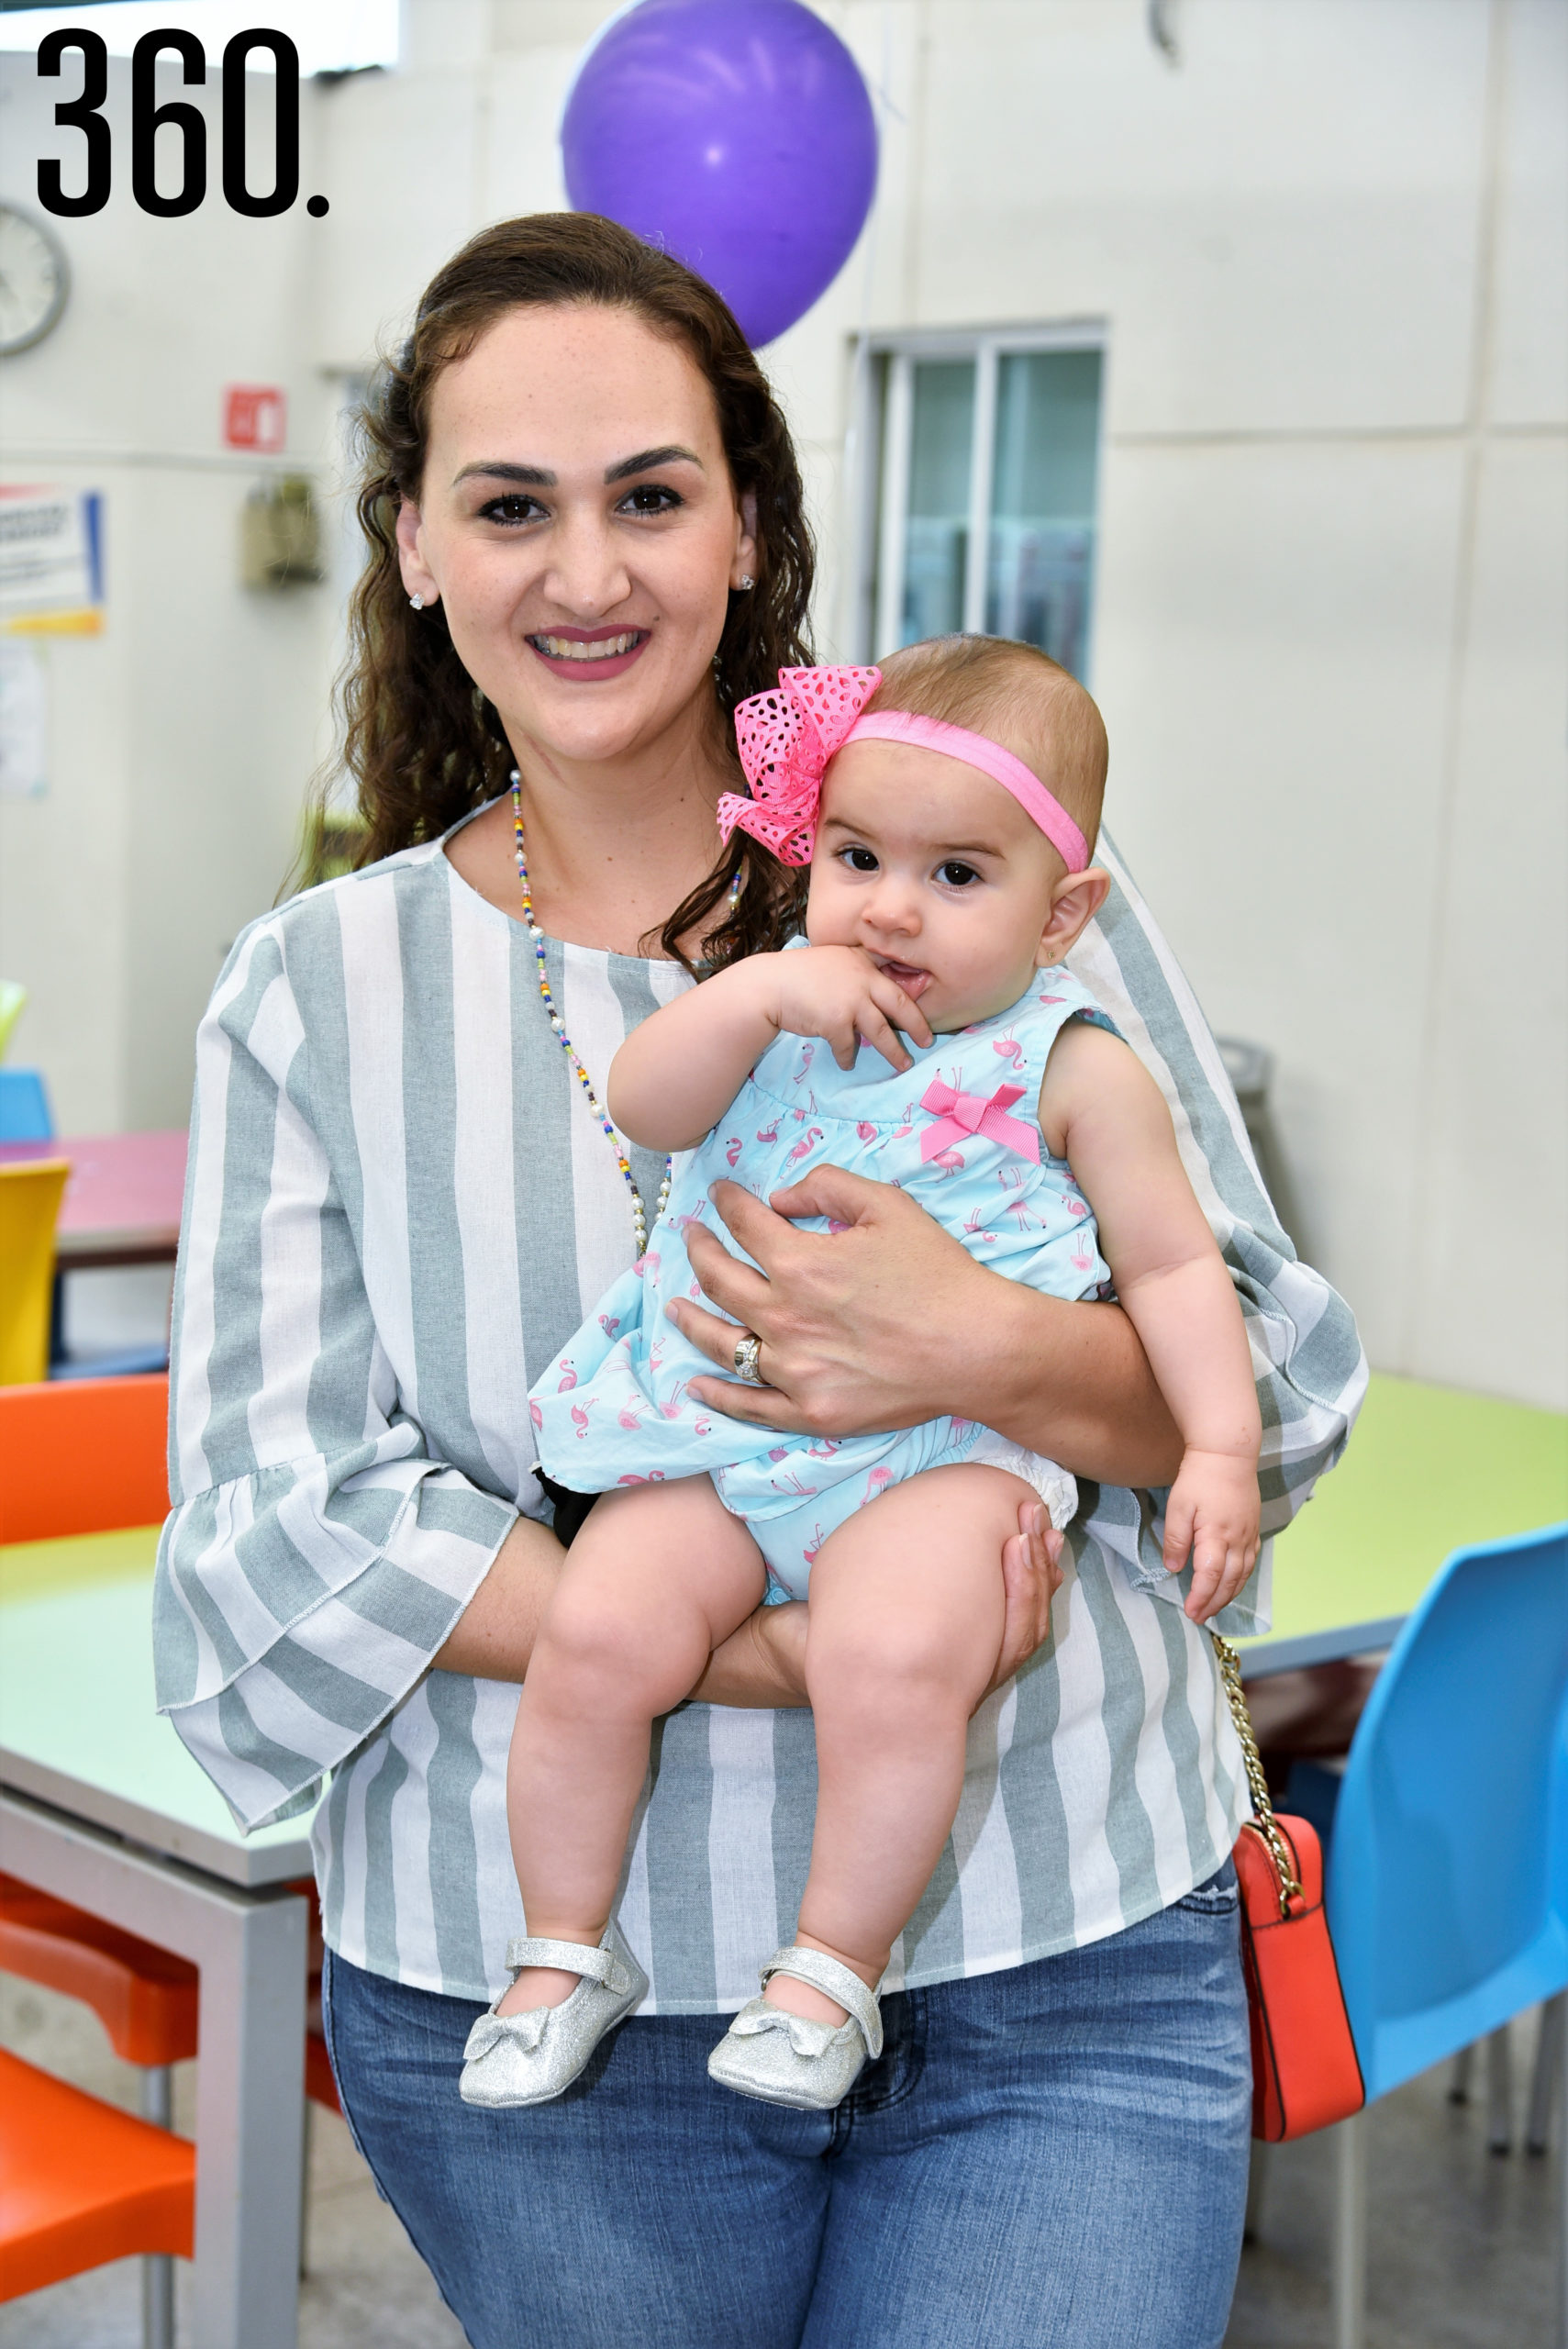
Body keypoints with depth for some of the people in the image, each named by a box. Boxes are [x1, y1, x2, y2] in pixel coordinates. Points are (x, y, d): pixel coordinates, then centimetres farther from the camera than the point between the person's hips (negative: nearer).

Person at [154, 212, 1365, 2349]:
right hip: (545, 2001, 1)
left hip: (1066, 1981, 0)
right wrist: (771, 1648, -18)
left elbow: (1279, 1386, 2)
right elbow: (278, 1526, -5)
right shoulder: (315, 996, 3)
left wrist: (998, 1354, -21)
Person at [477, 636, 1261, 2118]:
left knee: (898, 1661, -31)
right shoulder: (776, 1006, 11)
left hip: (941, 1452, -3)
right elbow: (643, 1105, -2)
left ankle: (831, 1968, -8)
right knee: (595, 1635, -17)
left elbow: (1171, 1266, 5)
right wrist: (758, 994, -15)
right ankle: (564, 1951, 7)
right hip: (711, 1442, 4)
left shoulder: (1069, 1068, 1)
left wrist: (1221, 1450, -4)